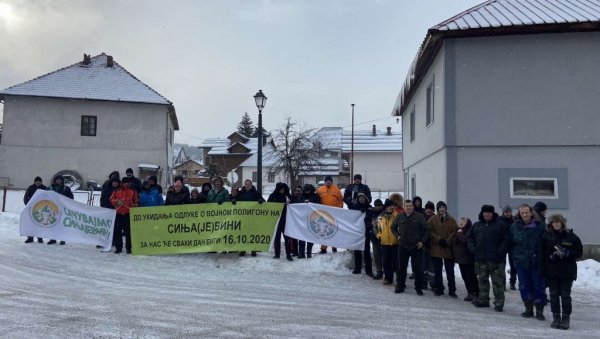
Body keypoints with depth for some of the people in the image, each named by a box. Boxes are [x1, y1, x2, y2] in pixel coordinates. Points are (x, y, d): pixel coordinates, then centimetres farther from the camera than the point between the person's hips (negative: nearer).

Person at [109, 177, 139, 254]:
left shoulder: (132, 191, 7)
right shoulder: (117, 191, 11)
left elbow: (136, 201, 8)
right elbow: (111, 199, 12)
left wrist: (135, 205, -12)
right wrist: (116, 201, -9)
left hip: (129, 214, -2)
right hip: (119, 213, 2)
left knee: (128, 231, -2)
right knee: (117, 231, 3)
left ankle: (128, 248, 6)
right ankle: (118, 247, 13)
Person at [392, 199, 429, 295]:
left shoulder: (419, 217, -5)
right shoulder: (399, 217, 3)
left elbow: (427, 230, -2)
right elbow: (393, 227, 19)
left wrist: (422, 241, -6)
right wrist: (397, 236, 6)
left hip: (416, 247, -2)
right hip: (403, 246, 3)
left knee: (418, 268, 2)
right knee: (401, 267, 10)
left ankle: (419, 288, 14)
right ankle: (400, 286, 22)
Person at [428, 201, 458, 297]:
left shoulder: (451, 220, 2)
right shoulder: (433, 219, 1)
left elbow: (454, 232, -3)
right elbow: (430, 231, -5)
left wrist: (447, 241, -14)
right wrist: (439, 239, -15)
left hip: (448, 249, 0)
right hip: (436, 248, 1)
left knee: (450, 271, 4)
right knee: (437, 271, 10)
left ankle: (452, 290, 12)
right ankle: (439, 289, 21)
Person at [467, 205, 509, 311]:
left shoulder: (500, 225, -3)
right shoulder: (477, 225, 9)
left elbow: (506, 239, -7)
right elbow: (469, 237, 15)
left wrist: (500, 251, -13)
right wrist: (473, 249, 3)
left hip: (496, 259, -4)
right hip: (480, 259, 4)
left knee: (497, 281, -1)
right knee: (482, 280, 13)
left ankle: (499, 303, 6)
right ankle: (483, 299, 25)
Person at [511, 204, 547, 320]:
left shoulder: (540, 225, -5)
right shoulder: (515, 226, 2)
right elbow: (511, 243, 9)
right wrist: (515, 256, 2)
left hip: (537, 262, -2)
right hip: (521, 261, 2)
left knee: (539, 286, 2)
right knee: (524, 286, 8)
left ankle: (539, 310, 11)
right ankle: (528, 308, 21)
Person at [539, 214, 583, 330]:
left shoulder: (571, 236, -3)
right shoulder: (546, 236, 0)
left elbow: (579, 252, 1)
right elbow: (542, 254, 1)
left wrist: (567, 253, -16)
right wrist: (542, 270, -7)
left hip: (567, 272, -1)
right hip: (551, 271, 2)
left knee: (565, 295, 4)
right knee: (554, 295, 7)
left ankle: (566, 318, 15)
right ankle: (556, 318, 17)